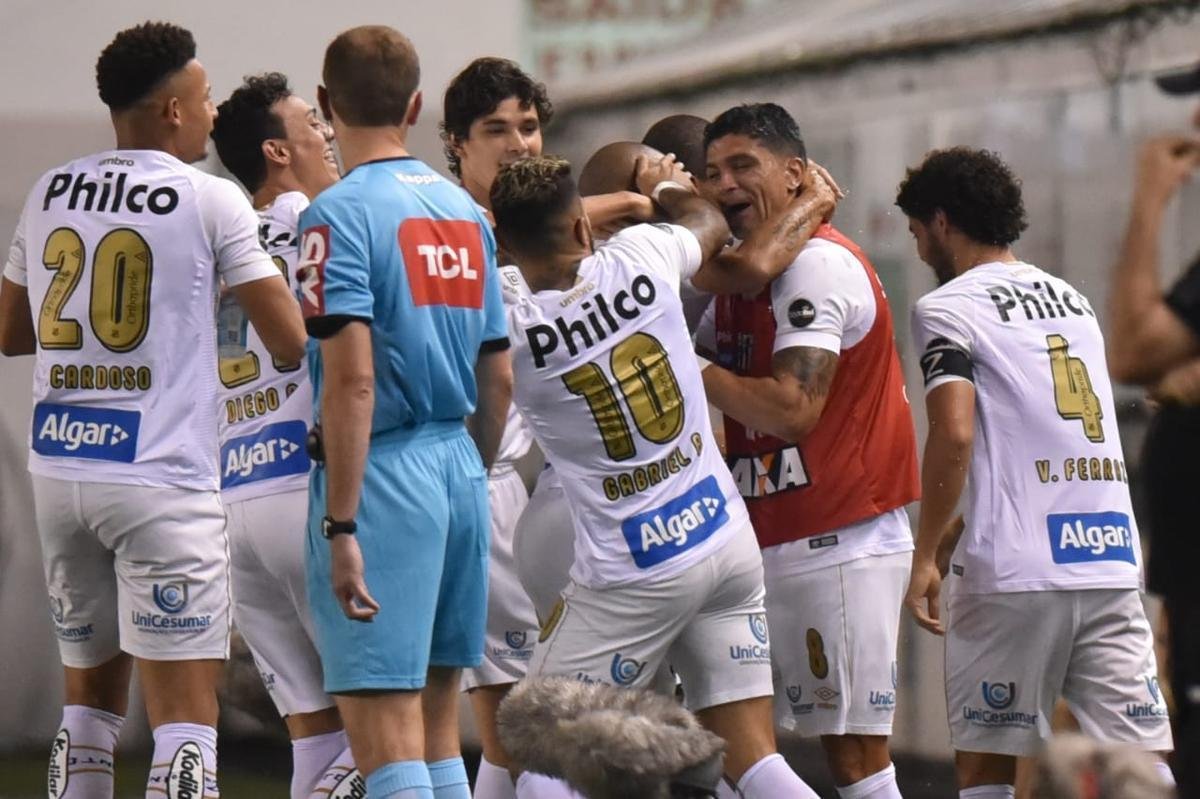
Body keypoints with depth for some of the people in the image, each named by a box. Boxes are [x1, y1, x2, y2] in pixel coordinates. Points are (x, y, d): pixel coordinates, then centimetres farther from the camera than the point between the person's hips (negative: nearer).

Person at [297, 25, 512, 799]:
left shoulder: (341, 213, -10)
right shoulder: (466, 212, 11)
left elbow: (352, 379, -18)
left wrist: (340, 524, -17)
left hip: (384, 474, -7)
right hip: (460, 467, 7)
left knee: (383, 731, -8)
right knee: (438, 722, 16)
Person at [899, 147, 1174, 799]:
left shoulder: (948, 308, -1)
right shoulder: (1073, 299, 20)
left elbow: (954, 434, -15)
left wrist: (924, 558, -9)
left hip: (1014, 575, -5)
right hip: (1112, 561, 5)